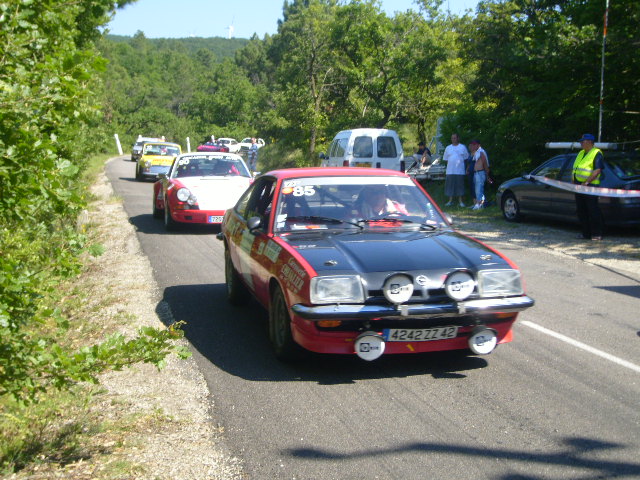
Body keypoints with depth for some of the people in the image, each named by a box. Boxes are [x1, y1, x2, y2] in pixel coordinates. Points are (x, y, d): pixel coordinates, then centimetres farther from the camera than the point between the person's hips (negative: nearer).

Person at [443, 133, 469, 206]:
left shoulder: (463, 147, 7)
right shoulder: (448, 148, 13)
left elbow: (466, 158, 9)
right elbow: (445, 159, 15)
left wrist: (460, 163, -1)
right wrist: (450, 164, 3)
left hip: (460, 171, -2)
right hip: (450, 170, 2)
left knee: (460, 185, 0)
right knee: (450, 185, 1)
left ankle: (460, 201, 7)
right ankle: (450, 200, 10)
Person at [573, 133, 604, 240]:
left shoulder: (597, 153, -7)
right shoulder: (581, 153, 19)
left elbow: (597, 171, -17)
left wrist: (586, 182, -23)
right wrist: (574, 182, 11)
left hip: (590, 187, -9)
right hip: (579, 186, 9)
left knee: (593, 211, -6)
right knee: (581, 211, 10)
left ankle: (597, 234, -1)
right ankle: (586, 233, 17)